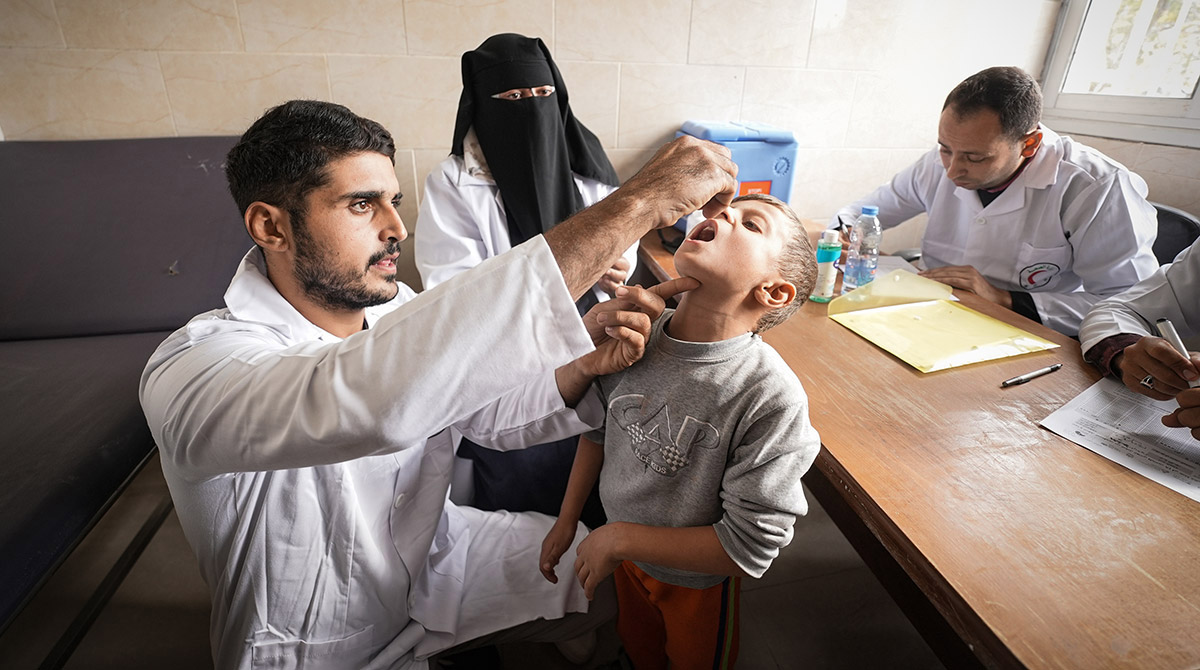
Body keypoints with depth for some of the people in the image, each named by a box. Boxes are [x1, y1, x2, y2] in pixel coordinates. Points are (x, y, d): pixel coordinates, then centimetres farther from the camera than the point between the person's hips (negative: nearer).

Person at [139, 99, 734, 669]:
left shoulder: (394, 309, -9)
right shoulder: (191, 370, -32)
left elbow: (491, 412, -5)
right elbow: (376, 396, -52)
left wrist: (585, 363, -28)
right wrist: (637, 203, -50)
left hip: (432, 554, 6)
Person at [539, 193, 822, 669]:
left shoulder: (772, 399, -35)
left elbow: (750, 548, -28)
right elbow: (599, 425, -2)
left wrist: (620, 538, -23)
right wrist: (567, 521, 4)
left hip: (697, 579, -4)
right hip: (625, 554, 4)